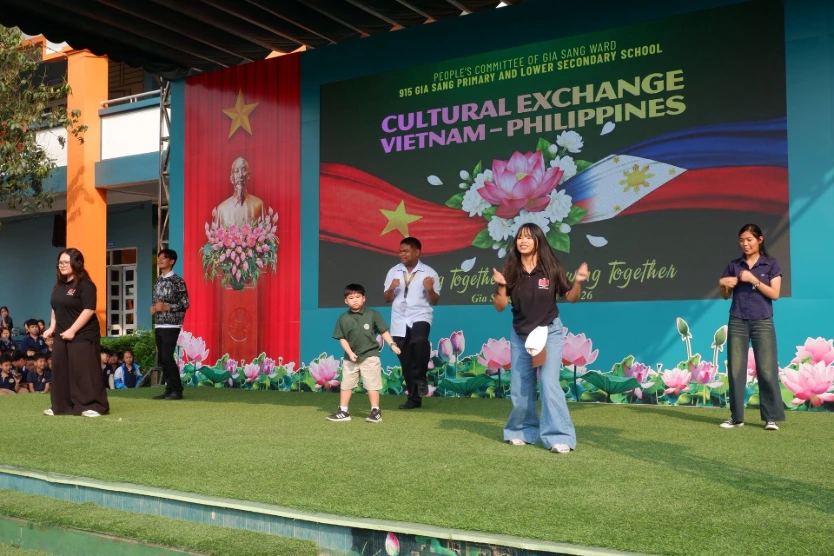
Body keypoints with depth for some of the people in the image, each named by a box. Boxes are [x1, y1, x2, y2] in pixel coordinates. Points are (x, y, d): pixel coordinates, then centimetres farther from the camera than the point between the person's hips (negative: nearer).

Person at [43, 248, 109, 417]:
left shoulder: (85, 285, -13)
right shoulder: (60, 285, 15)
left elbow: (89, 310, -19)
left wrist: (72, 330, -20)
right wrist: (52, 327, 10)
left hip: (83, 335, -9)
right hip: (62, 336, 9)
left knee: (85, 371, -9)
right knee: (60, 371, 10)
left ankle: (95, 406, -4)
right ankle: (61, 407, 19)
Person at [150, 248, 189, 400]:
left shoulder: (177, 281, -8)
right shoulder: (158, 281, 14)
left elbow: (185, 304, -10)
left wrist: (167, 307, -19)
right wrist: (153, 308, 1)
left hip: (171, 325, -8)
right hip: (159, 325, 8)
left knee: (167, 357, -12)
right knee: (161, 359, 7)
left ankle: (177, 390, -4)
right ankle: (169, 389, 13)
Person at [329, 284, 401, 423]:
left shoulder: (372, 315, -5)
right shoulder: (343, 318, 0)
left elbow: (383, 332, 0)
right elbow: (342, 338, 3)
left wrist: (392, 345, -11)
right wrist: (350, 353, -9)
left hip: (370, 356, -3)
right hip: (350, 358, 3)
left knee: (372, 385, 0)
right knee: (346, 385, 10)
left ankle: (376, 412, 10)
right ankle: (343, 412, 21)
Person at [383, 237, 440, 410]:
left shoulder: (429, 272, -2)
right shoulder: (393, 272, 7)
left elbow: (435, 301, 1)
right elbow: (387, 299, 10)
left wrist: (430, 289, -19)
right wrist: (391, 288, -9)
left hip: (420, 317, -3)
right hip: (399, 321, 4)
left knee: (420, 340, -35)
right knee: (406, 363, 6)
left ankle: (421, 378, -15)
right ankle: (414, 398, 18)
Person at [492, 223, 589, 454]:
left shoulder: (550, 268, -10)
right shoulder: (511, 270, -7)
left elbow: (570, 297, -1)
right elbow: (500, 306, -6)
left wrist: (578, 282, -19)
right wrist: (501, 286, -23)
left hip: (549, 332, -3)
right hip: (519, 335, 3)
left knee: (549, 382, -12)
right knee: (520, 388, 9)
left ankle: (559, 437, -6)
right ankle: (523, 431, 29)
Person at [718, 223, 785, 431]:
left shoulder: (771, 264, 2)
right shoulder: (734, 265, 8)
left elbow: (775, 294, -6)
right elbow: (726, 296, 12)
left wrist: (753, 280, -15)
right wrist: (722, 284, -9)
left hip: (762, 322, -2)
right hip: (737, 322, 2)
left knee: (766, 369, -4)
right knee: (736, 369, 1)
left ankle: (771, 417, 3)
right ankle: (736, 417, 8)